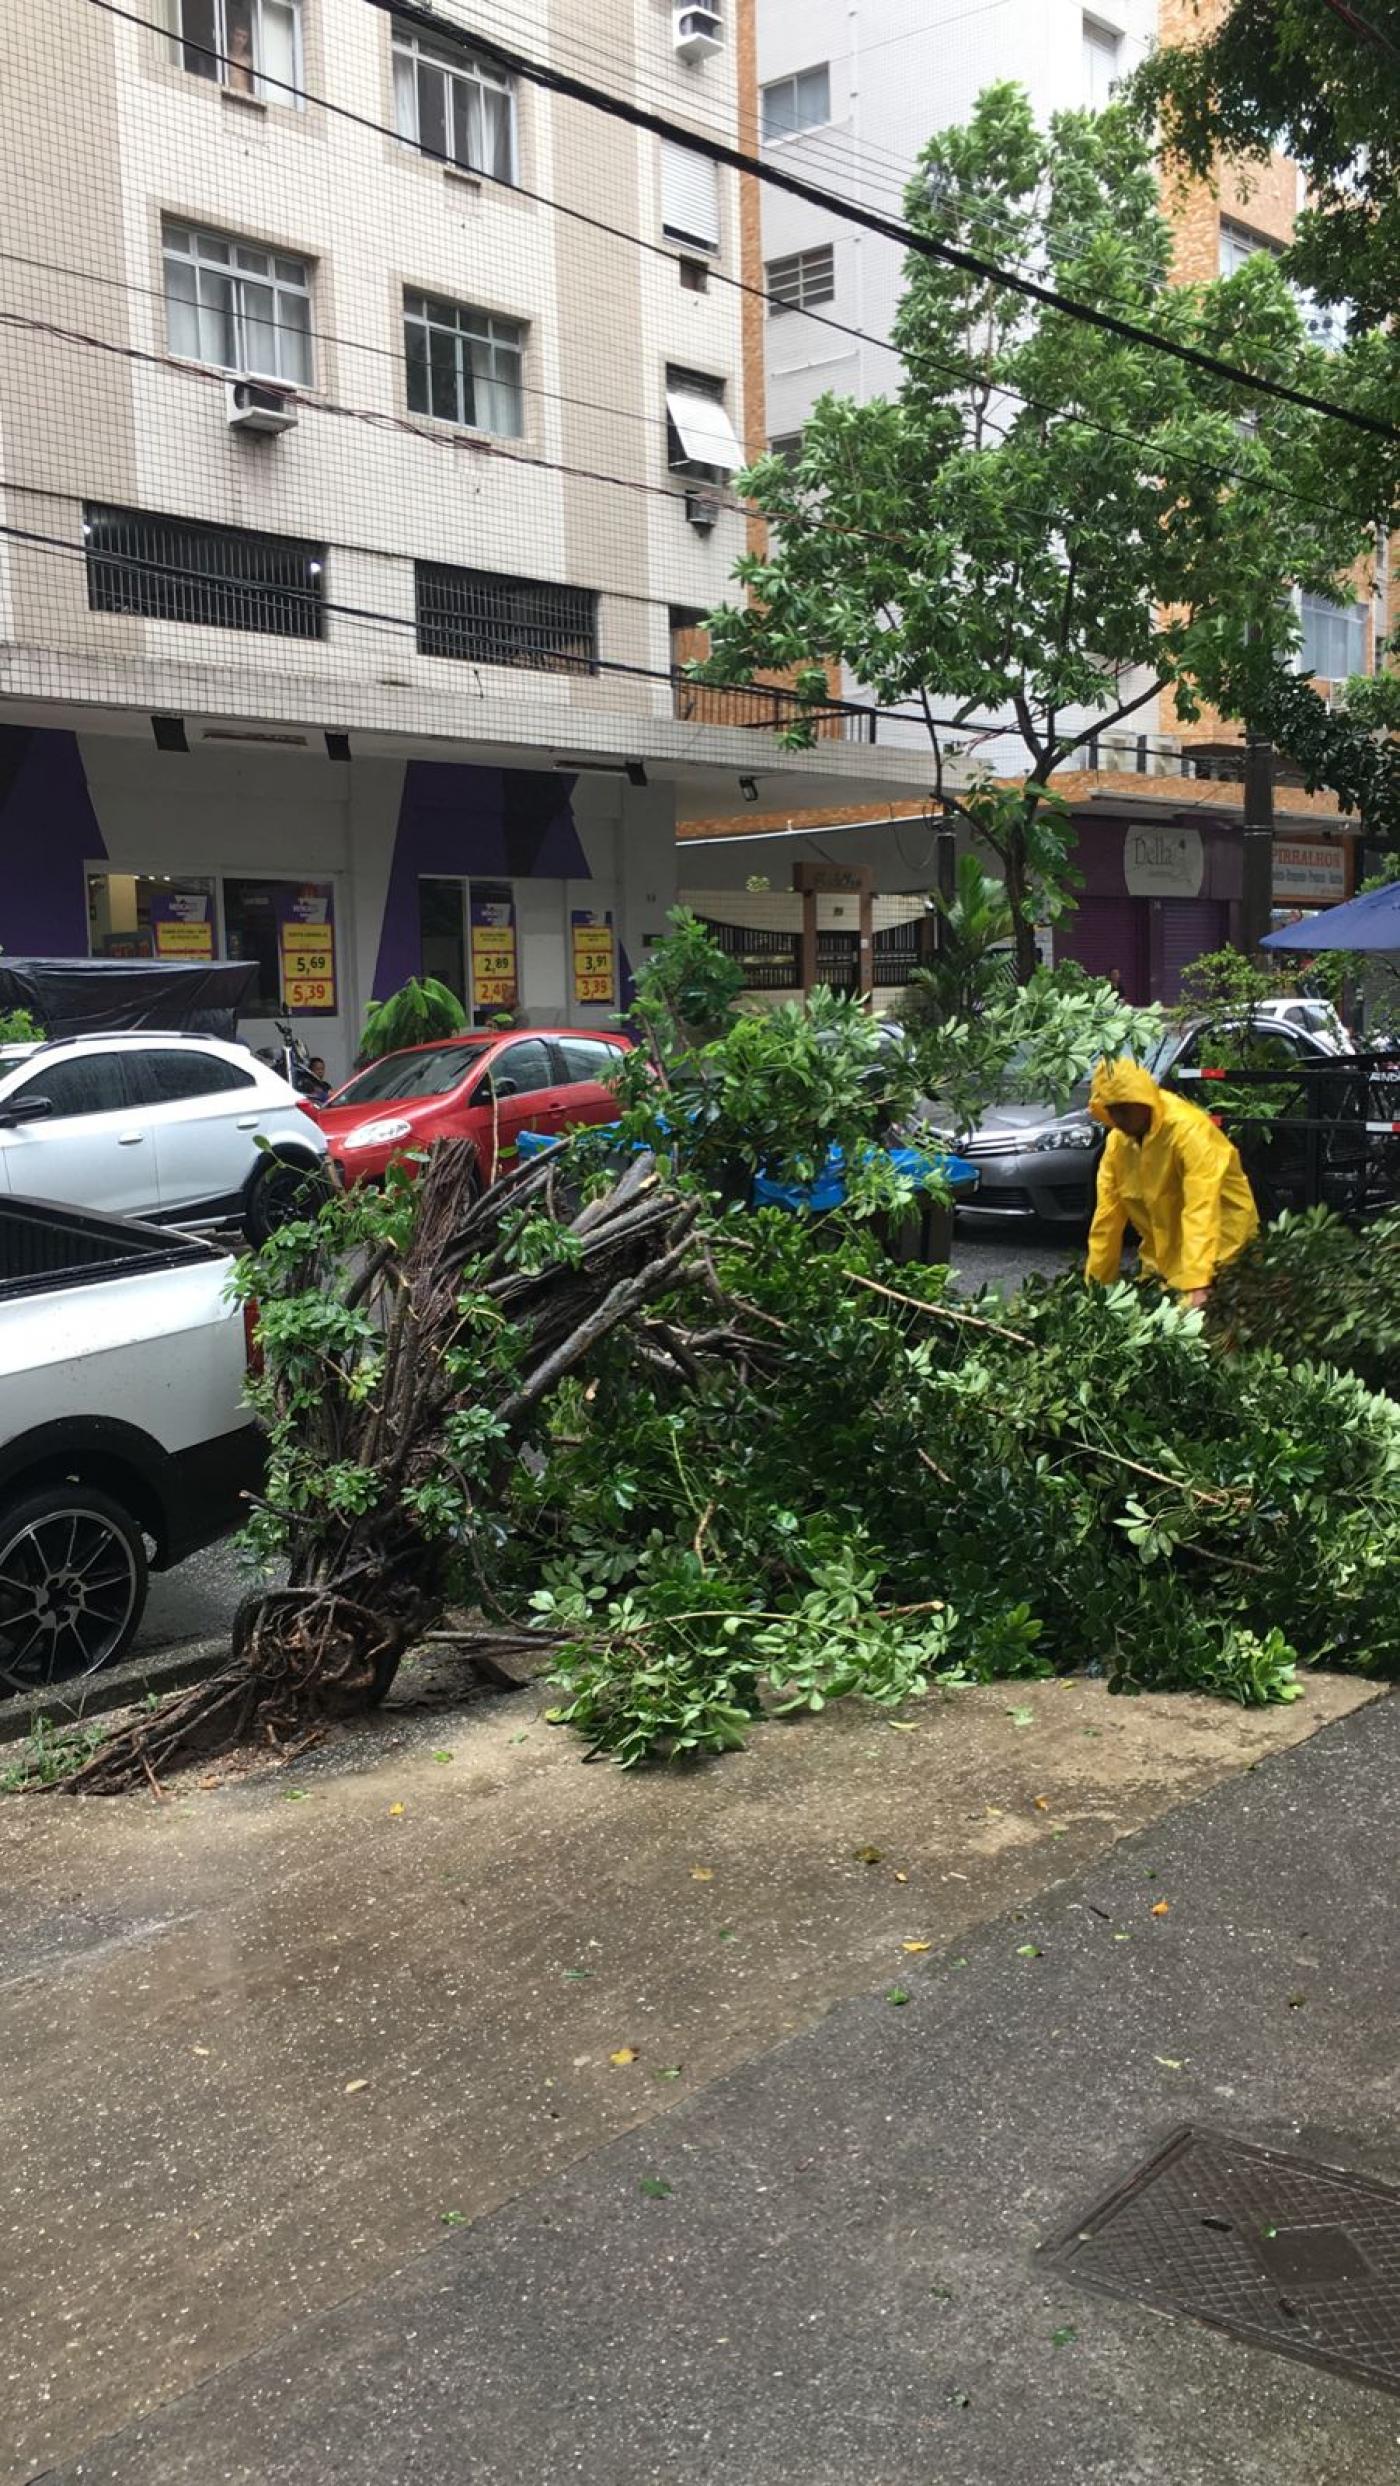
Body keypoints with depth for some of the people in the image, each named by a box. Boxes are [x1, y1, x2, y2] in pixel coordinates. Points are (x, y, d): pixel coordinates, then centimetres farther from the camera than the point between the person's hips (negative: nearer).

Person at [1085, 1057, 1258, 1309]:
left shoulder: (1188, 1129, -26)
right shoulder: (1117, 1140, -4)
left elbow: (1201, 1211, -35)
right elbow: (1108, 1213, -2)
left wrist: (1197, 1284, -43)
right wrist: (1095, 1283, -4)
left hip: (1219, 1246, -6)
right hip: (1163, 1256, 7)